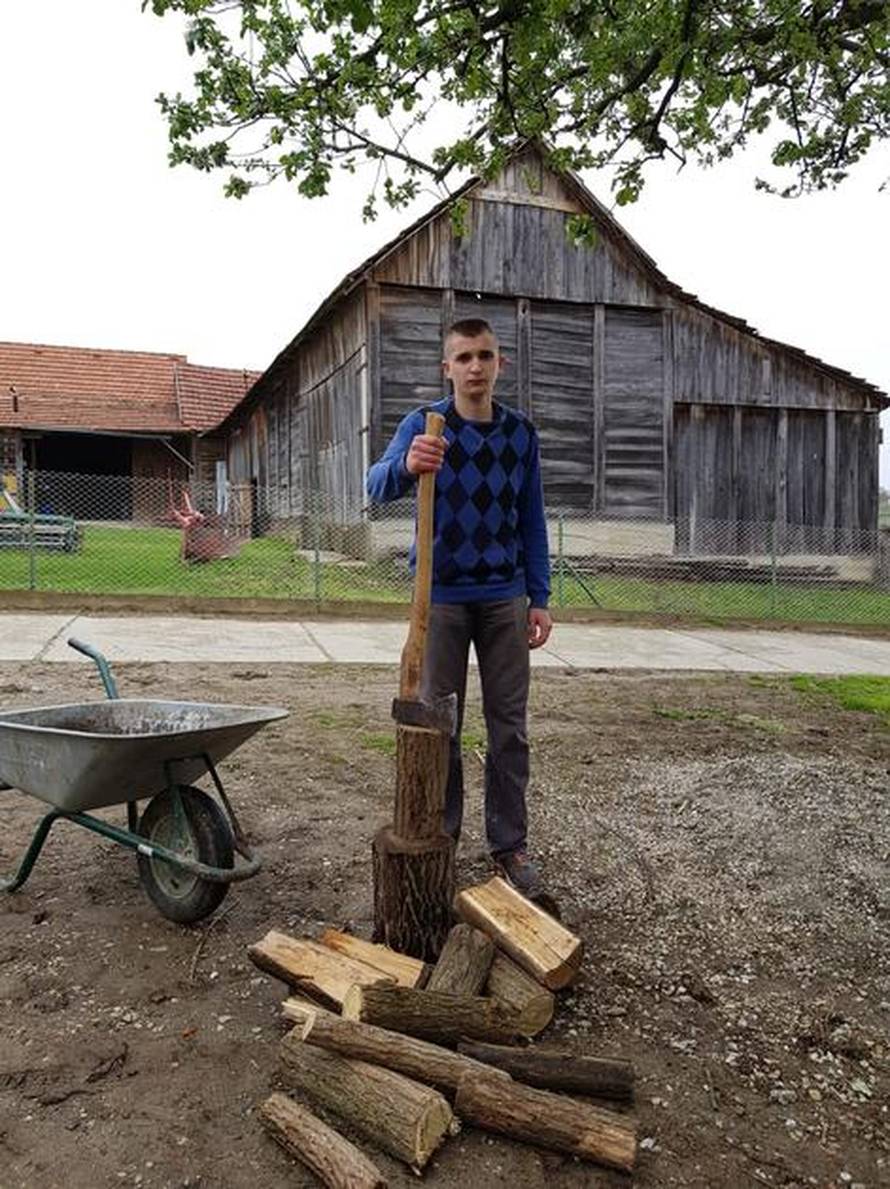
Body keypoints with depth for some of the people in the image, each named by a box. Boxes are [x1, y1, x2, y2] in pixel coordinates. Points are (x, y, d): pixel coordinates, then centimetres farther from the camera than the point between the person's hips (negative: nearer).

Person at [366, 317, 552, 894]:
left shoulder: (521, 432, 4)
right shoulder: (423, 425, -6)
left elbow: (532, 520, 8)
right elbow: (378, 485, -25)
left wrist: (540, 597, 4)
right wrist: (406, 466, -48)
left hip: (505, 598, 3)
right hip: (441, 598, -2)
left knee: (510, 726, 7)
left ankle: (510, 845, 21)